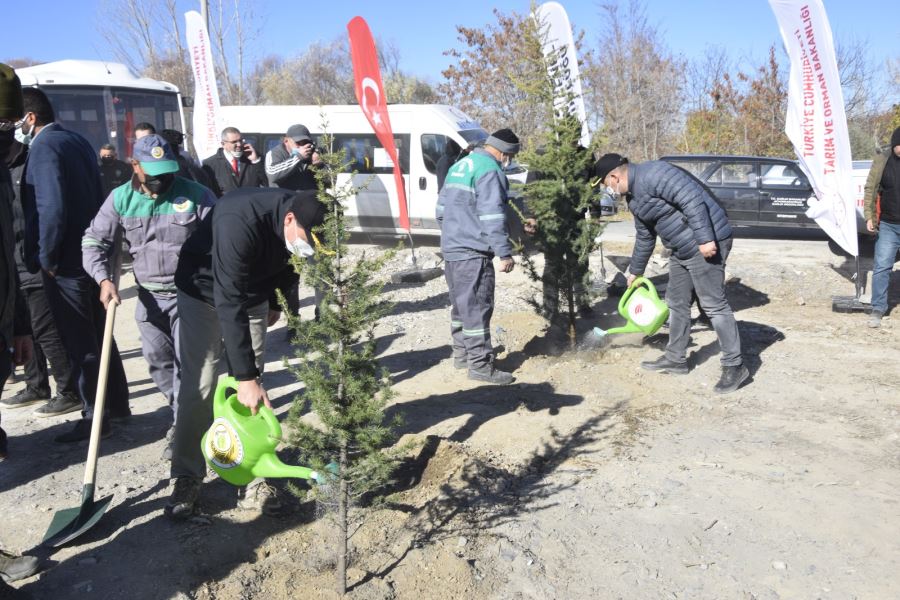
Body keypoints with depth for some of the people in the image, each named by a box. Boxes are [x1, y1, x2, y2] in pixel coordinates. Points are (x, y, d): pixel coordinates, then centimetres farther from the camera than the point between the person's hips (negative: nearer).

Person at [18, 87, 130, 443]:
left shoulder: (44, 148, -15)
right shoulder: (78, 141, 13)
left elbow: (51, 210, -24)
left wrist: (46, 258, -13)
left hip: (66, 263, -9)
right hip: (92, 254, 9)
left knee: (79, 342, 0)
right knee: (98, 335, 17)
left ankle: (96, 417, 9)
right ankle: (118, 404, 26)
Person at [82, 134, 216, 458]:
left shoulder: (196, 195, -11)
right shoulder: (121, 198, -1)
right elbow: (94, 240, 6)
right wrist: (104, 278, -8)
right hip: (149, 296, 5)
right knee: (158, 360, 13)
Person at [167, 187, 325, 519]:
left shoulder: (300, 221, -21)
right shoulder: (240, 221, -40)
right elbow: (229, 303, -40)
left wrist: (274, 302, 15)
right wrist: (245, 376, -39)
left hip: (254, 294, 5)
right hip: (204, 293, -5)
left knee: (254, 380, 1)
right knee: (199, 386, -8)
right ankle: (187, 477, 6)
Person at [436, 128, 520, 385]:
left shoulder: (460, 166, 17)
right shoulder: (489, 170, -13)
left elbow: (442, 207, 23)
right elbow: (492, 217, -19)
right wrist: (505, 253, -17)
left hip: (451, 248, 10)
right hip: (473, 251, -9)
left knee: (460, 303, 17)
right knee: (477, 306, -6)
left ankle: (462, 353, 27)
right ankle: (480, 364, -2)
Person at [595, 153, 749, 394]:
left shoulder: (652, 175, -18)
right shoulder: (634, 197, 15)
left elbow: (693, 199, -25)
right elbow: (644, 237, 25)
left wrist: (705, 239, -28)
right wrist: (635, 271, 32)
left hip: (706, 243, -10)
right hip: (683, 248, 10)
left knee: (713, 304, -8)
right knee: (676, 302, 15)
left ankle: (734, 366, 0)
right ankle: (675, 358, 26)